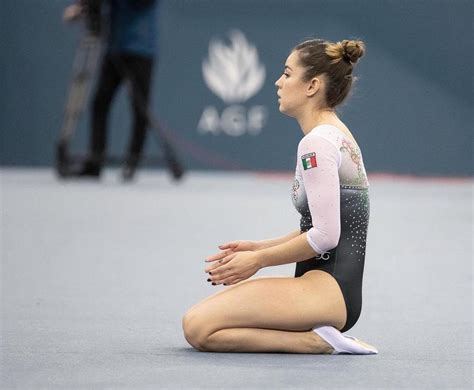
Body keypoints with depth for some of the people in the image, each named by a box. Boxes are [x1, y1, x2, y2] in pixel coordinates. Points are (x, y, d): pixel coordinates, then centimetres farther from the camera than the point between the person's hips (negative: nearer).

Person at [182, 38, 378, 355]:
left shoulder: (317, 143, -13)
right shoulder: (337, 135, 18)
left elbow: (324, 236, -18)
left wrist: (258, 259, -7)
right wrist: (257, 247, 13)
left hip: (326, 290, -10)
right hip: (336, 290, 10)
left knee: (198, 327, -18)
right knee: (196, 319, 10)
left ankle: (318, 342, -15)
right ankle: (321, 335, 4)